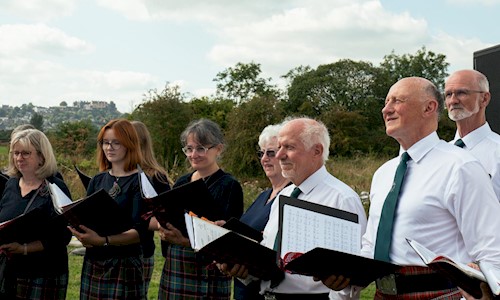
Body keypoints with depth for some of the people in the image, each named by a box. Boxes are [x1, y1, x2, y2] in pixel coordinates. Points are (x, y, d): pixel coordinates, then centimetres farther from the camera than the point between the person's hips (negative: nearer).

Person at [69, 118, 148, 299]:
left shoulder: (140, 181, -7)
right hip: (92, 262, 5)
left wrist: (102, 240, -28)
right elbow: (84, 218, 10)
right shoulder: (97, 180, 11)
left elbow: (139, 231, -15)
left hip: (125, 264, -5)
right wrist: (82, 235, -13)